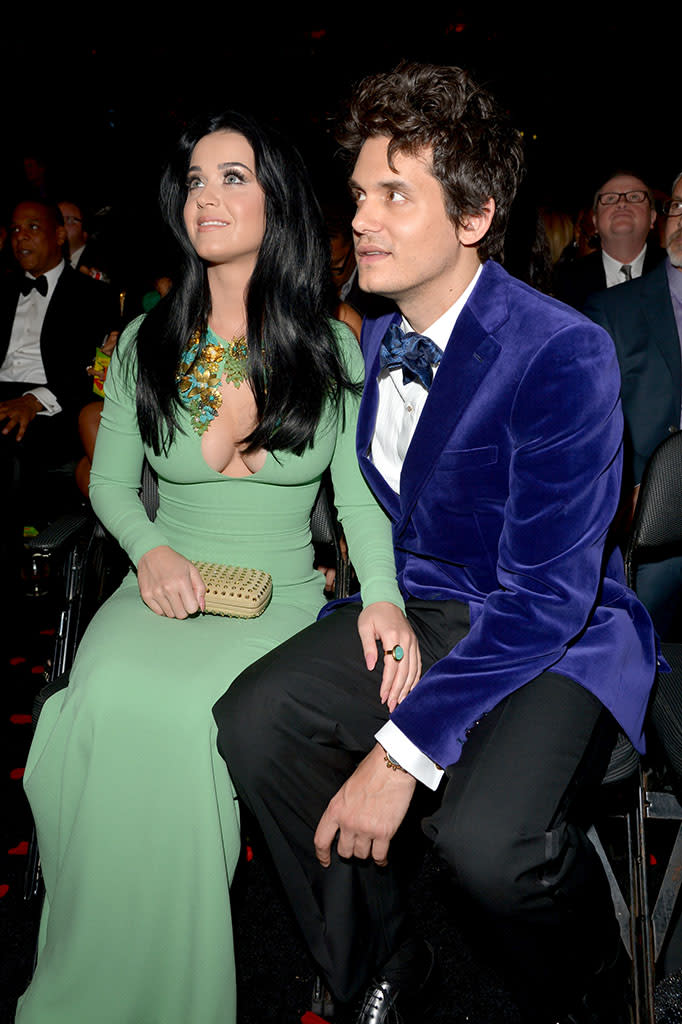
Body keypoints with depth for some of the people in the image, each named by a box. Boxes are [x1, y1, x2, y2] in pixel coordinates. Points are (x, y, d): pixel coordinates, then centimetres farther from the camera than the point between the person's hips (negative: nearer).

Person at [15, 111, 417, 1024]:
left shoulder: (333, 349, 2)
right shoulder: (145, 343, 7)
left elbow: (359, 495, 1)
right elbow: (110, 482, 11)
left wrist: (383, 594, -18)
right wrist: (151, 551, -10)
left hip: (280, 599, -2)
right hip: (167, 584, 2)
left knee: (172, 710, -31)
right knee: (108, 698, -30)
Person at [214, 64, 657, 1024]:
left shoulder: (564, 353, -20)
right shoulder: (371, 341, 4)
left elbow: (547, 593, -25)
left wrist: (402, 750, -27)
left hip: (561, 631, -6)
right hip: (412, 607, 7)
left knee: (491, 843, -31)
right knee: (252, 719, -14)